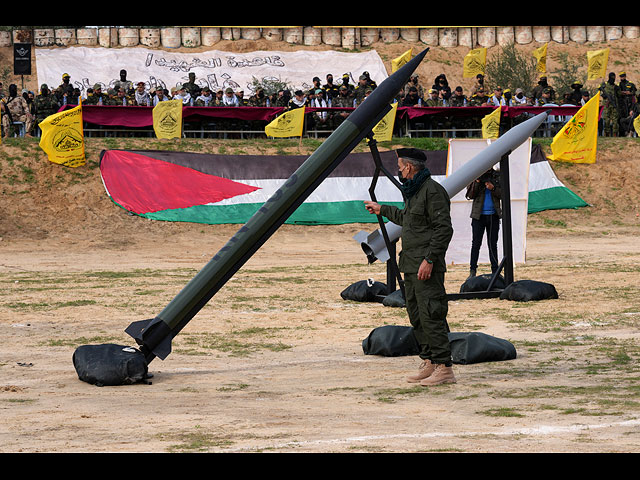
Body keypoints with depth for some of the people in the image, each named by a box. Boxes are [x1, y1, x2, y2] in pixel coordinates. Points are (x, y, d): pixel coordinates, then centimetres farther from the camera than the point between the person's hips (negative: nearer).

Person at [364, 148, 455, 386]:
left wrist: (429, 260, -23)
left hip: (427, 266, -10)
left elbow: (444, 229, -19)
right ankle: (428, 364, 18)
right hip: (411, 266, 10)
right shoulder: (414, 191, 18)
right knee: (416, 315, 12)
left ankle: (444, 368, -13)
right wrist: (383, 210, 46)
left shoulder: (433, 191, -14)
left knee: (431, 315, -12)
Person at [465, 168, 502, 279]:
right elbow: (470, 195, -5)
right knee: (476, 243, -1)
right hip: (479, 215, -1)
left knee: (493, 244, 6)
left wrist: (493, 188, -15)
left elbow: (502, 195, 2)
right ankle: (472, 271, 3)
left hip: (493, 216, 1)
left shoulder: (497, 176, 5)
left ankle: (495, 271, 9)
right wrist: (477, 182, -18)